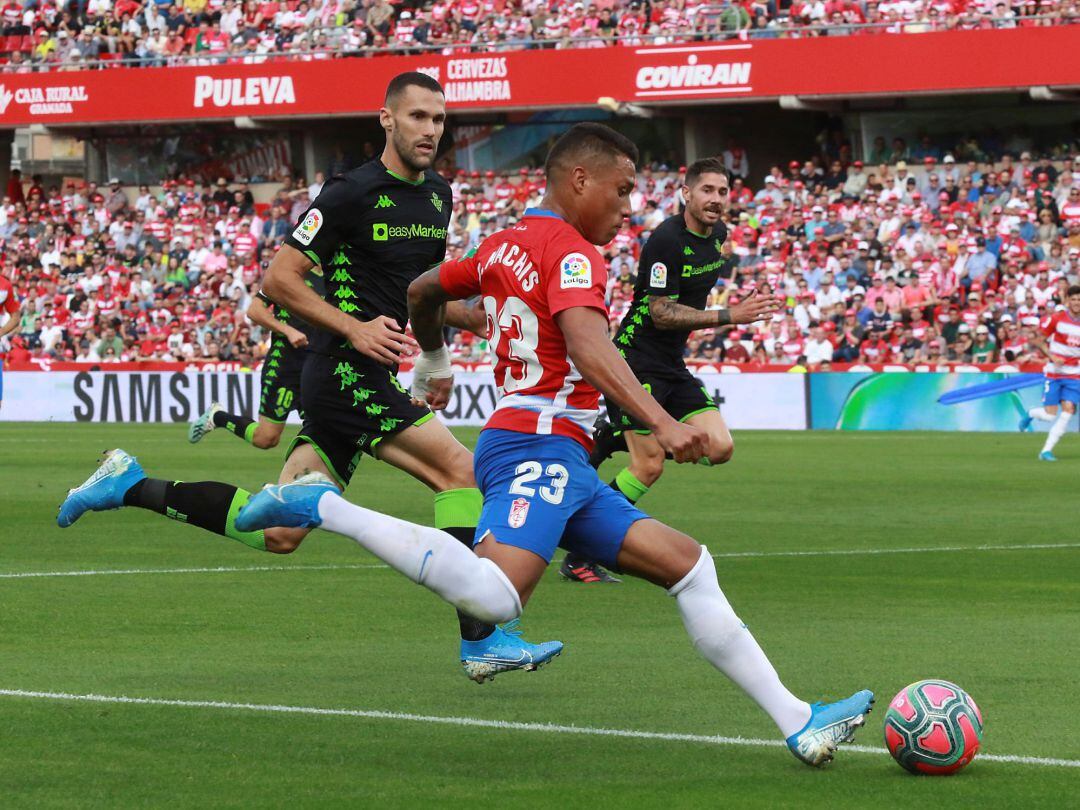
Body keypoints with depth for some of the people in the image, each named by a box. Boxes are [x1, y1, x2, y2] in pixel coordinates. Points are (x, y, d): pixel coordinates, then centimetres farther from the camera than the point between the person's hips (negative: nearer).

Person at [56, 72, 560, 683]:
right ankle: (482, 642, -15)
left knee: (279, 533, 8)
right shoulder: (354, 193, -11)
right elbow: (280, 279, -11)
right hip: (346, 373, -9)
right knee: (461, 471, -16)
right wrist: (355, 328, -19)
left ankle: (132, 486, 17)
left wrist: (480, 318, 8)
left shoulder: (438, 195, 14)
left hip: (367, 379, 9)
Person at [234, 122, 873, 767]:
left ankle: (798, 724, 5)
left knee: (688, 564, 8)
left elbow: (422, 292, 37)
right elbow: (588, 347, -25)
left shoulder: (504, 246, 21)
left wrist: (435, 367, 55)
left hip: (565, 470, 11)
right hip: (539, 445, -11)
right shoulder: (572, 252, -7)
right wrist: (661, 422, -34)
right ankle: (325, 508, -19)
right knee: (493, 597, -34)